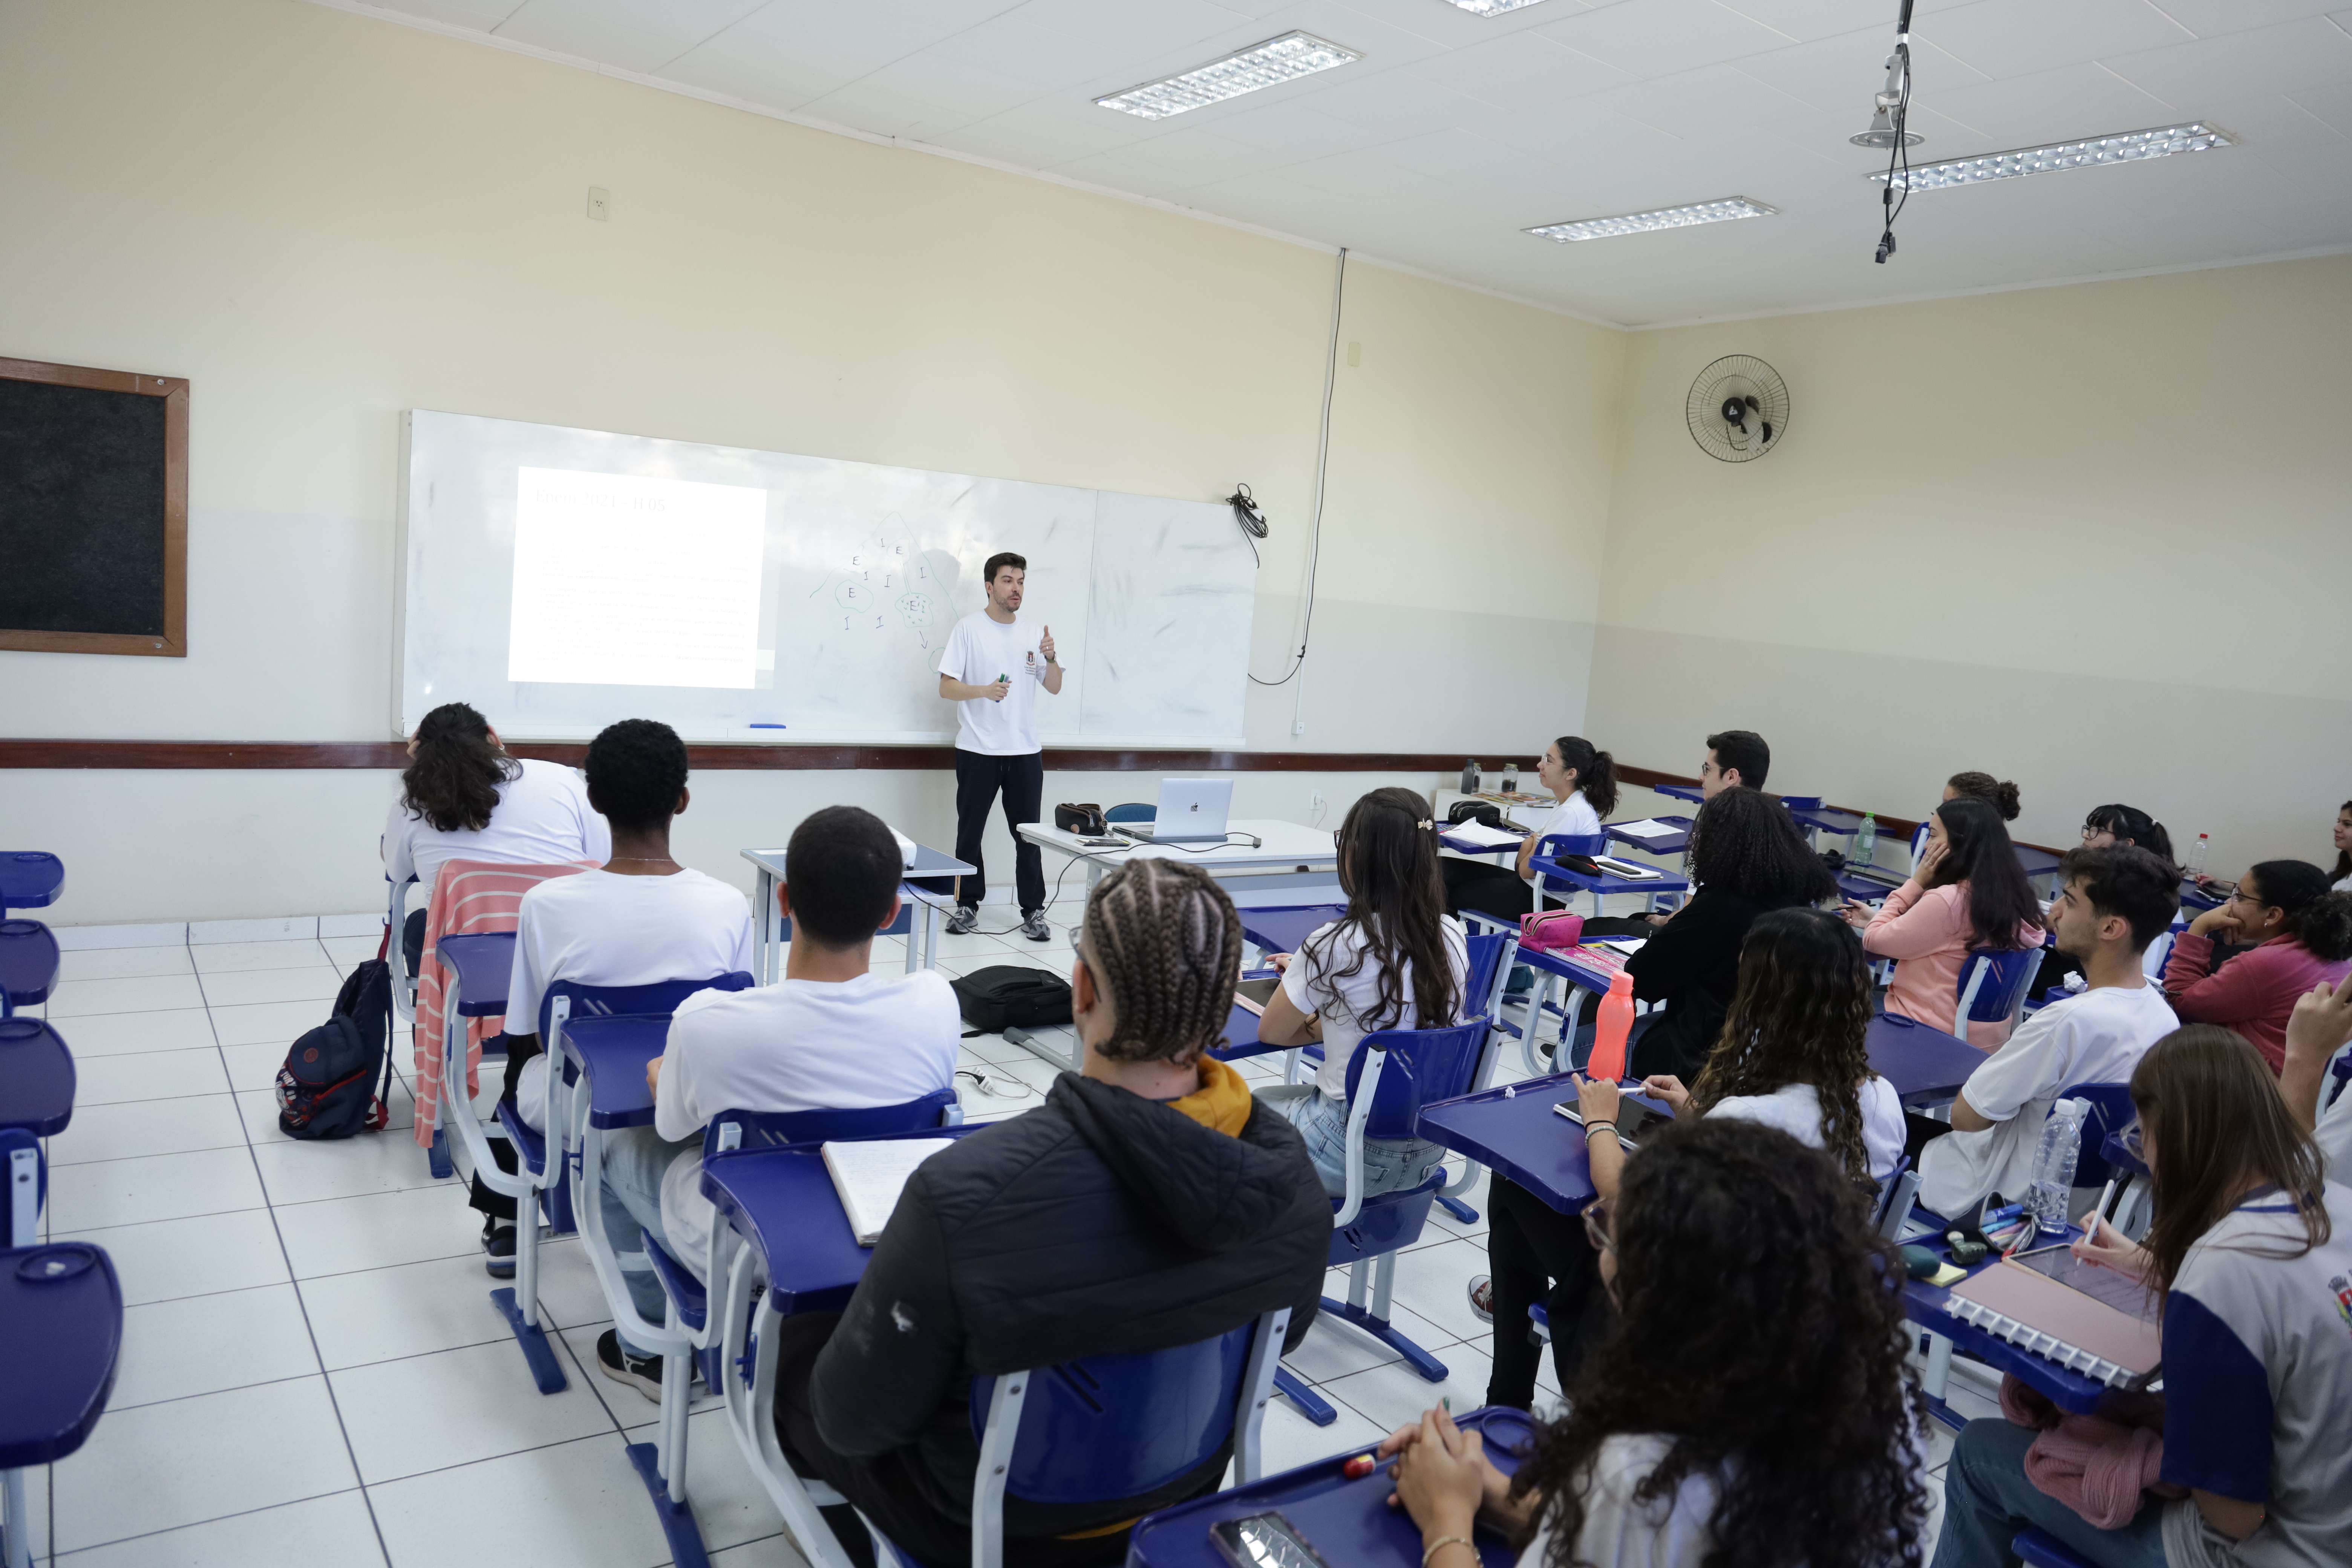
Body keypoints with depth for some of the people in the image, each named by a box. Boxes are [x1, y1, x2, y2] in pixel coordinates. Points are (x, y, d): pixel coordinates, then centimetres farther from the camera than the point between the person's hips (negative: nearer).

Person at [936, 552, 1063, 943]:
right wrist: (984, 691, -22)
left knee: (1028, 834, 2)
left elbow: (1054, 688, 9)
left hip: (1025, 751, 3)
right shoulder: (969, 628, -1)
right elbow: (946, 687, -5)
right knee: (970, 831, 5)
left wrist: (1050, 658, -11)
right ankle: (968, 905, 17)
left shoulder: (1032, 633, 10)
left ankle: (1033, 911, 7)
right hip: (977, 749, -2)